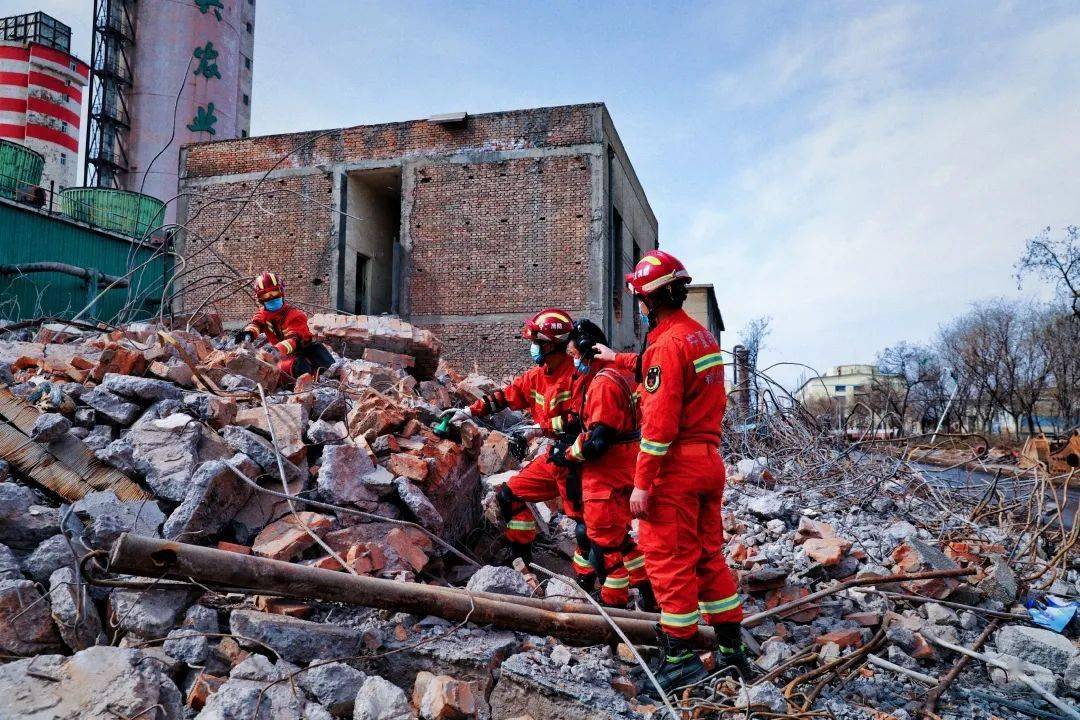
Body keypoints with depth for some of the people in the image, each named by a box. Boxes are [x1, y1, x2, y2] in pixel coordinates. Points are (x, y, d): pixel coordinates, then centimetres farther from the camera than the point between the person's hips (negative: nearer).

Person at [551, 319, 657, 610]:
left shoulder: (603, 382, -20)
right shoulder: (619, 373, 11)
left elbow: (599, 441, -25)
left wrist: (567, 455, -10)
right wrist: (573, 445, 9)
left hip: (606, 475, -10)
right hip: (623, 469, 10)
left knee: (605, 540, 2)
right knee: (618, 535, 20)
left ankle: (614, 604, 13)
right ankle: (649, 594, 28)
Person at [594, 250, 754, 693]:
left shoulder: (667, 343, -17)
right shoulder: (702, 335, 11)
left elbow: (660, 422, -21)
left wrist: (642, 483, -18)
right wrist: (617, 359, 43)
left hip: (676, 463, -9)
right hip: (709, 459, 9)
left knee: (668, 558, 2)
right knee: (709, 554, 16)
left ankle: (680, 656, 10)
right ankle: (732, 650, 24)